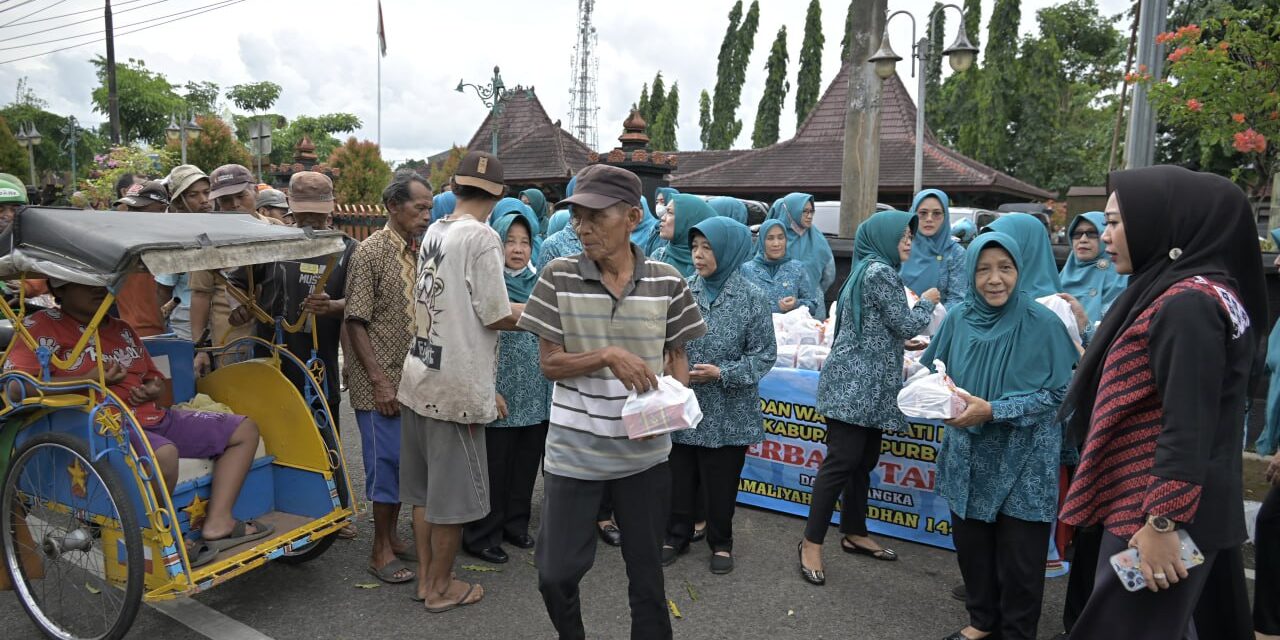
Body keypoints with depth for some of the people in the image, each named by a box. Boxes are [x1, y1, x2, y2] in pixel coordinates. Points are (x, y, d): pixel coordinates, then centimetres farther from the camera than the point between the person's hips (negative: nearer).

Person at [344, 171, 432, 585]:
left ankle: (391, 537, 29)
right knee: (386, 461, -1)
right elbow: (355, 321, -13)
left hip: (413, 380, 7)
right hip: (381, 383, -7)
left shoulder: (420, 251, 10)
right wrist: (379, 381, -17)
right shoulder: (371, 252, -10)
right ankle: (381, 551, 14)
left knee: (404, 461, 13)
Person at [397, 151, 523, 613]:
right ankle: (441, 588, 21)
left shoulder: (434, 231, 8)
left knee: (424, 488, 17)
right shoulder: (481, 237, -14)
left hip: (419, 377, 8)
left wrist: (516, 307, 19)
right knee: (453, 493, 7)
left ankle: (425, 578, 31)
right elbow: (497, 317, -15)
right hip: (457, 386, -8)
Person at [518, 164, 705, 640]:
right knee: (556, 573, 8)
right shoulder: (558, 277, -6)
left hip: (644, 452, 1)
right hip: (573, 451, 0)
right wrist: (606, 355, -22)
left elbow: (678, 355, 7)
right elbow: (549, 363, -5)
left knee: (647, 572, 14)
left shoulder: (666, 281, -3)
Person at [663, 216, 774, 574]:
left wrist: (722, 373, -17)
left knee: (721, 483, 11)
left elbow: (765, 354, -7)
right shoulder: (685, 291, -1)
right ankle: (677, 536, 33)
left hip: (727, 413, -2)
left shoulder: (752, 297, -9)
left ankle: (721, 543, 31)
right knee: (680, 478, 14)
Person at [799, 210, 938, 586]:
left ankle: (854, 533, 24)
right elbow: (905, 325, -9)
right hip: (857, 384, -10)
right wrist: (927, 302, 7)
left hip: (866, 385, 10)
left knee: (864, 461, 14)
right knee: (841, 462, -8)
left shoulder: (867, 269, 18)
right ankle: (812, 542, -3)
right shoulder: (881, 272, -12)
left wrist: (903, 342, 26)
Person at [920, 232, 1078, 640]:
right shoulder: (958, 319, -4)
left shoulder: (1042, 324, -15)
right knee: (971, 544, 15)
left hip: (1023, 461, -3)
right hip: (969, 456, 4)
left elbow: (1058, 393, -13)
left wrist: (994, 411, -23)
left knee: (1018, 557, 7)